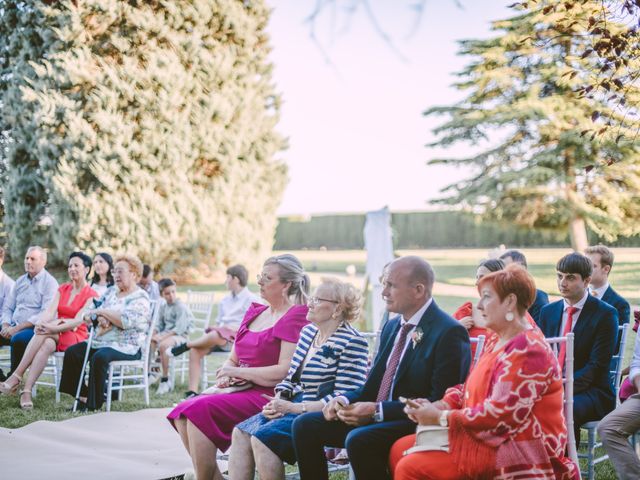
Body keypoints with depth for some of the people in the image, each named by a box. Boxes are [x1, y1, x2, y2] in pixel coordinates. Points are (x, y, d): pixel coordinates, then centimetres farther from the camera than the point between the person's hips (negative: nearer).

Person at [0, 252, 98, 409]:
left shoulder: (91, 295, -1)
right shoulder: (62, 289, 16)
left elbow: (78, 321, -15)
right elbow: (50, 311, 0)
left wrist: (53, 328, -29)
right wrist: (41, 324, -23)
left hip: (75, 337, -4)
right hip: (54, 335, 4)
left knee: (45, 334, -35)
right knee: (46, 344, -34)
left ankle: (16, 377, -38)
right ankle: (26, 392, -45)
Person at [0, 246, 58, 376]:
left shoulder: (50, 282, -4)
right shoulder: (20, 281, 18)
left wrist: (17, 328, -18)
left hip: (35, 329, -7)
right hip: (13, 327, 7)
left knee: (18, 339, -36)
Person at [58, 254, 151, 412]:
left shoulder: (140, 298, -6)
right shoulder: (111, 291, 18)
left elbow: (126, 321, -23)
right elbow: (92, 310, 12)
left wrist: (102, 312, -16)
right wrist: (99, 318, -11)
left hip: (126, 347, -8)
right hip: (101, 341, 8)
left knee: (99, 357, -34)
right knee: (72, 352, -9)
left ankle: (95, 405, -28)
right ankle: (83, 398, -9)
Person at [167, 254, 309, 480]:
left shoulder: (296, 317, -6)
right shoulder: (254, 313, 19)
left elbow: (285, 372, -16)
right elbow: (232, 360, 23)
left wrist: (240, 372, -10)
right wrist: (225, 375, 0)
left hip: (268, 396, -8)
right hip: (241, 392, 8)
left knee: (199, 411, -25)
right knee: (181, 413, -14)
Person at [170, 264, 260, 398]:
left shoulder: (252, 300, 2)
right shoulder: (225, 301, 26)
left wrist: (235, 328, -15)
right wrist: (216, 327, 3)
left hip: (238, 337, -7)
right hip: (220, 336, 7)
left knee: (216, 335, -39)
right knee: (195, 350, -21)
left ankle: (186, 345, -14)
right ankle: (192, 392, -27)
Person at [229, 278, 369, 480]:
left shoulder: (353, 342, -11)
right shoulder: (308, 331, 14)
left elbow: (344, 398, -17)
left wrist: (294, 408, -19)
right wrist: (277, 402, -3)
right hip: (292, 407, 8)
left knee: (262, 437, -25)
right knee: (240, 432, -9)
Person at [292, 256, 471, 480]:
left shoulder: (449, 333, -13)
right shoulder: (393, 326, 14)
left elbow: (440, 402, -18)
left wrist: (378, 411, -21)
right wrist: (345, 400, -3)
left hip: (417, 424, -8)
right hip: (374, 416, 9)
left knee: (359, 439, -34)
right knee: (305, 425, -3)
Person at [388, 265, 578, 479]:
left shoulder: (527, 350, -18)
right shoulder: (501, 343, 15)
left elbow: (500, 414, -25)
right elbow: (472, 389, 16)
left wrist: (442, 417, -17)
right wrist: (439, 405, -3)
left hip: (515, 451, -10)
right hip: (488, 438, 10)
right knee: (400, 450, 3)